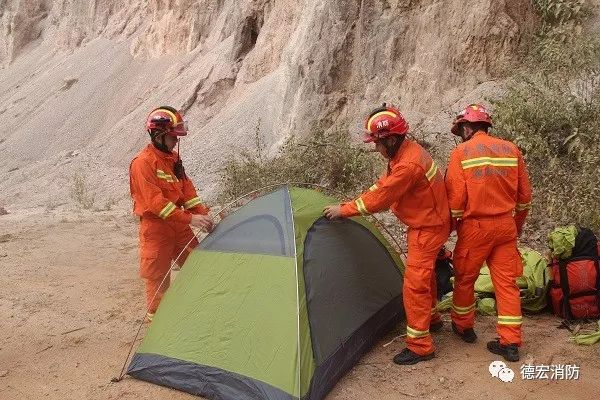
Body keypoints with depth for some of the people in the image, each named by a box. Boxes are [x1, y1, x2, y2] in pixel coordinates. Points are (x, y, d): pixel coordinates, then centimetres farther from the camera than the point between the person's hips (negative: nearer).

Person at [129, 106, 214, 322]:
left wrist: (203, 214, -4)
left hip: (178, 225, 8)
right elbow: (155, 202, -24)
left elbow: (187, 190, 10)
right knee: (158, 277, 3)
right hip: (155, 228, -8)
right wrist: (190, 219, -26)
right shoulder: (143, 163, -18)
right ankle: (154, 317, 21)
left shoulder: (173, 158, 8)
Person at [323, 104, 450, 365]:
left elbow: (380, 199, -26)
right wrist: (350, 205, 4)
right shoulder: (405, 152, 2)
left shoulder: (408, 164, -31)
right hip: (425, 223, 10)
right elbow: (383, 186, 9)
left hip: (428, 228, -10)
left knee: (415, 284, -8)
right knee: (424, 274, 24)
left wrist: (344, 210, -16)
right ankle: (431, 319, 44)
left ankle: (420, 346, 2)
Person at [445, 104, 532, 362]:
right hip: (506, 225, 4)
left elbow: (455, 198, -11)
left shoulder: (461, 152, -8)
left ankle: (463, 326, 31)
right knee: (507, 282, 9)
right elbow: (525, 195, 11)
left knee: (465, 279, 14)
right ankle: (510, 342, 12)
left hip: (475, 227, -4)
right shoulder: (511, 150, 6)